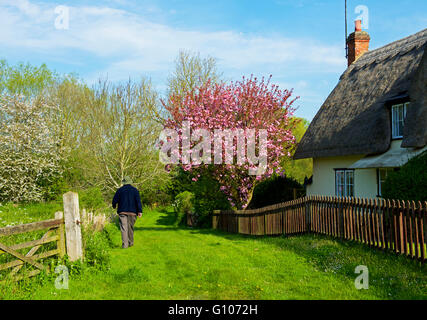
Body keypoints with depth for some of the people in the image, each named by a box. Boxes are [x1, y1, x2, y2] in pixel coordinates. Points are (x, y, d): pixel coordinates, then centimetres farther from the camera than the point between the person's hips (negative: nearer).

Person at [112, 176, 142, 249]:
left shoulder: (120, 190, 4)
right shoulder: (135, 190, 4)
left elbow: (115, 200, 4)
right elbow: (138, 201, -6)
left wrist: (114, 206, 26)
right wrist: (140, 211, -9)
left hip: (122, 211, -1)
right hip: (132, 212, 1)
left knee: (124, 228, -5)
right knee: (130, 227, 14)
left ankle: (125, 244, -15)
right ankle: (130, 243, 22)